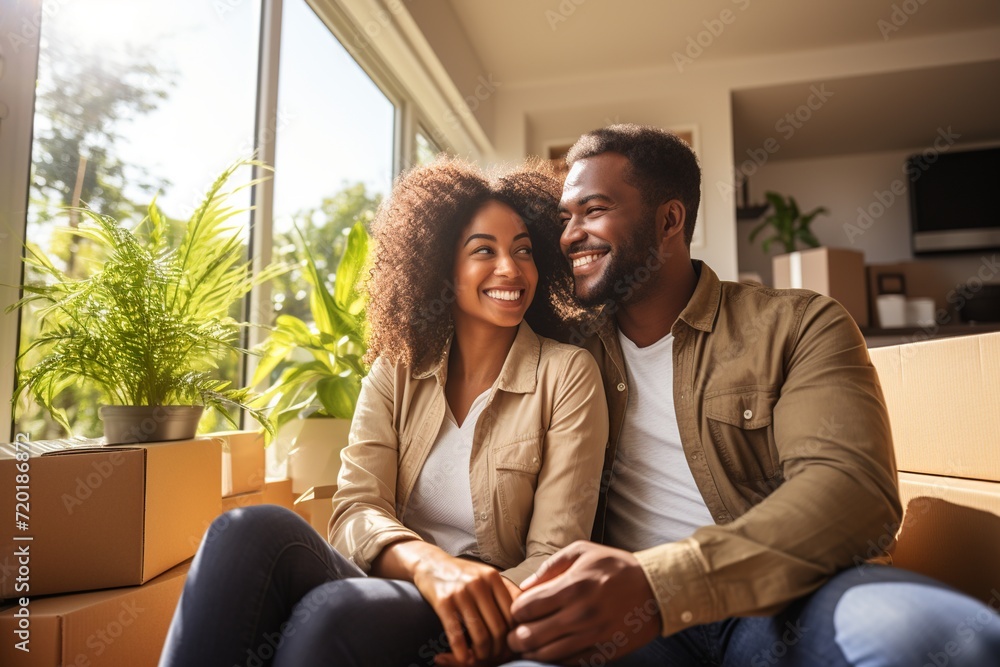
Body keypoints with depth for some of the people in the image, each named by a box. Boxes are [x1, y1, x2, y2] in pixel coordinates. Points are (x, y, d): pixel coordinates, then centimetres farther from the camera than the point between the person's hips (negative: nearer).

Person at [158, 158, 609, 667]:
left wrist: (490, 616, -28)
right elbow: (356, 508, -6)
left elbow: (554, 557, -7)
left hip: (474, 623, -2)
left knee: (335, 611, -34)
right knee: (253, 530, -27)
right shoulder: (395, 369, 6)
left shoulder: (567, 374, -4)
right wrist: (428, 562, -28)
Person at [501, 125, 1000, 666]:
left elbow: (853, 486, -15)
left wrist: (661, 584, -29)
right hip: (623, 614, 0)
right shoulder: (573, 352, 9)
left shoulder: (797, 325, 1)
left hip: (776, 601, 1)